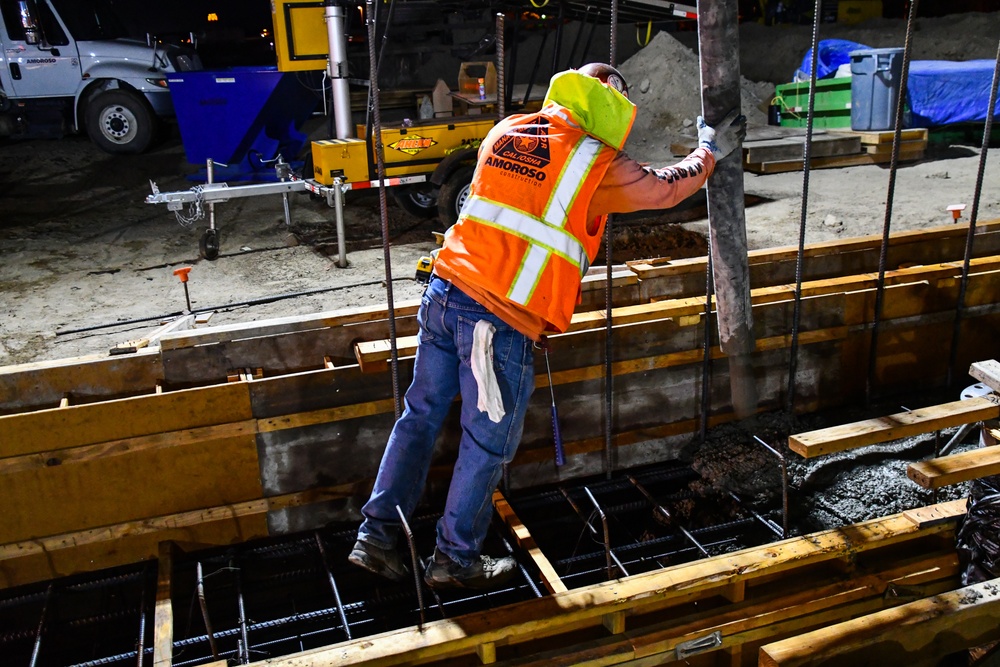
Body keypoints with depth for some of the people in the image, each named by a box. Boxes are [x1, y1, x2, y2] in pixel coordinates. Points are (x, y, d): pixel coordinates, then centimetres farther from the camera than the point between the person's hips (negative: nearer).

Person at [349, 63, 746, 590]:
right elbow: (665, 187, 12)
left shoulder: (507, 131, 13)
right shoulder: (597, 164, -3)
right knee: (486, 446, 10)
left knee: (421, 416, 17)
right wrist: (710, 151, 31)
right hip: (501, 322, -6)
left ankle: (377, 536, 23)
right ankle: (456, 560, 25)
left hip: (443, 294, 6)